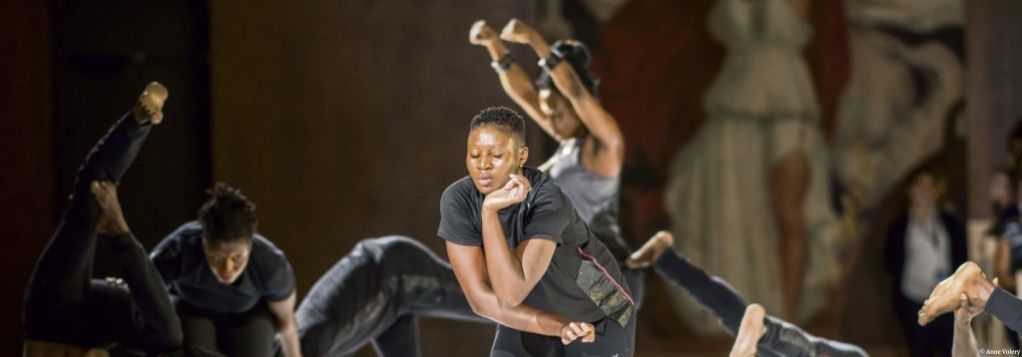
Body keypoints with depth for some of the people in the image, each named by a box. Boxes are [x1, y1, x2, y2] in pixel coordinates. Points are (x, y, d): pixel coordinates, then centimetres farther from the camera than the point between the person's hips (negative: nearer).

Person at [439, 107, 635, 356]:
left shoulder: (547, 202, -35)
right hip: (532, 314, 4)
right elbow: (480, 298, -25)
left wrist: (490, 210, -48)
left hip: (598, 314, -4)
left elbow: (510, 294, -45)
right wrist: (558, 327, -30)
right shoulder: (457, 200, -24)